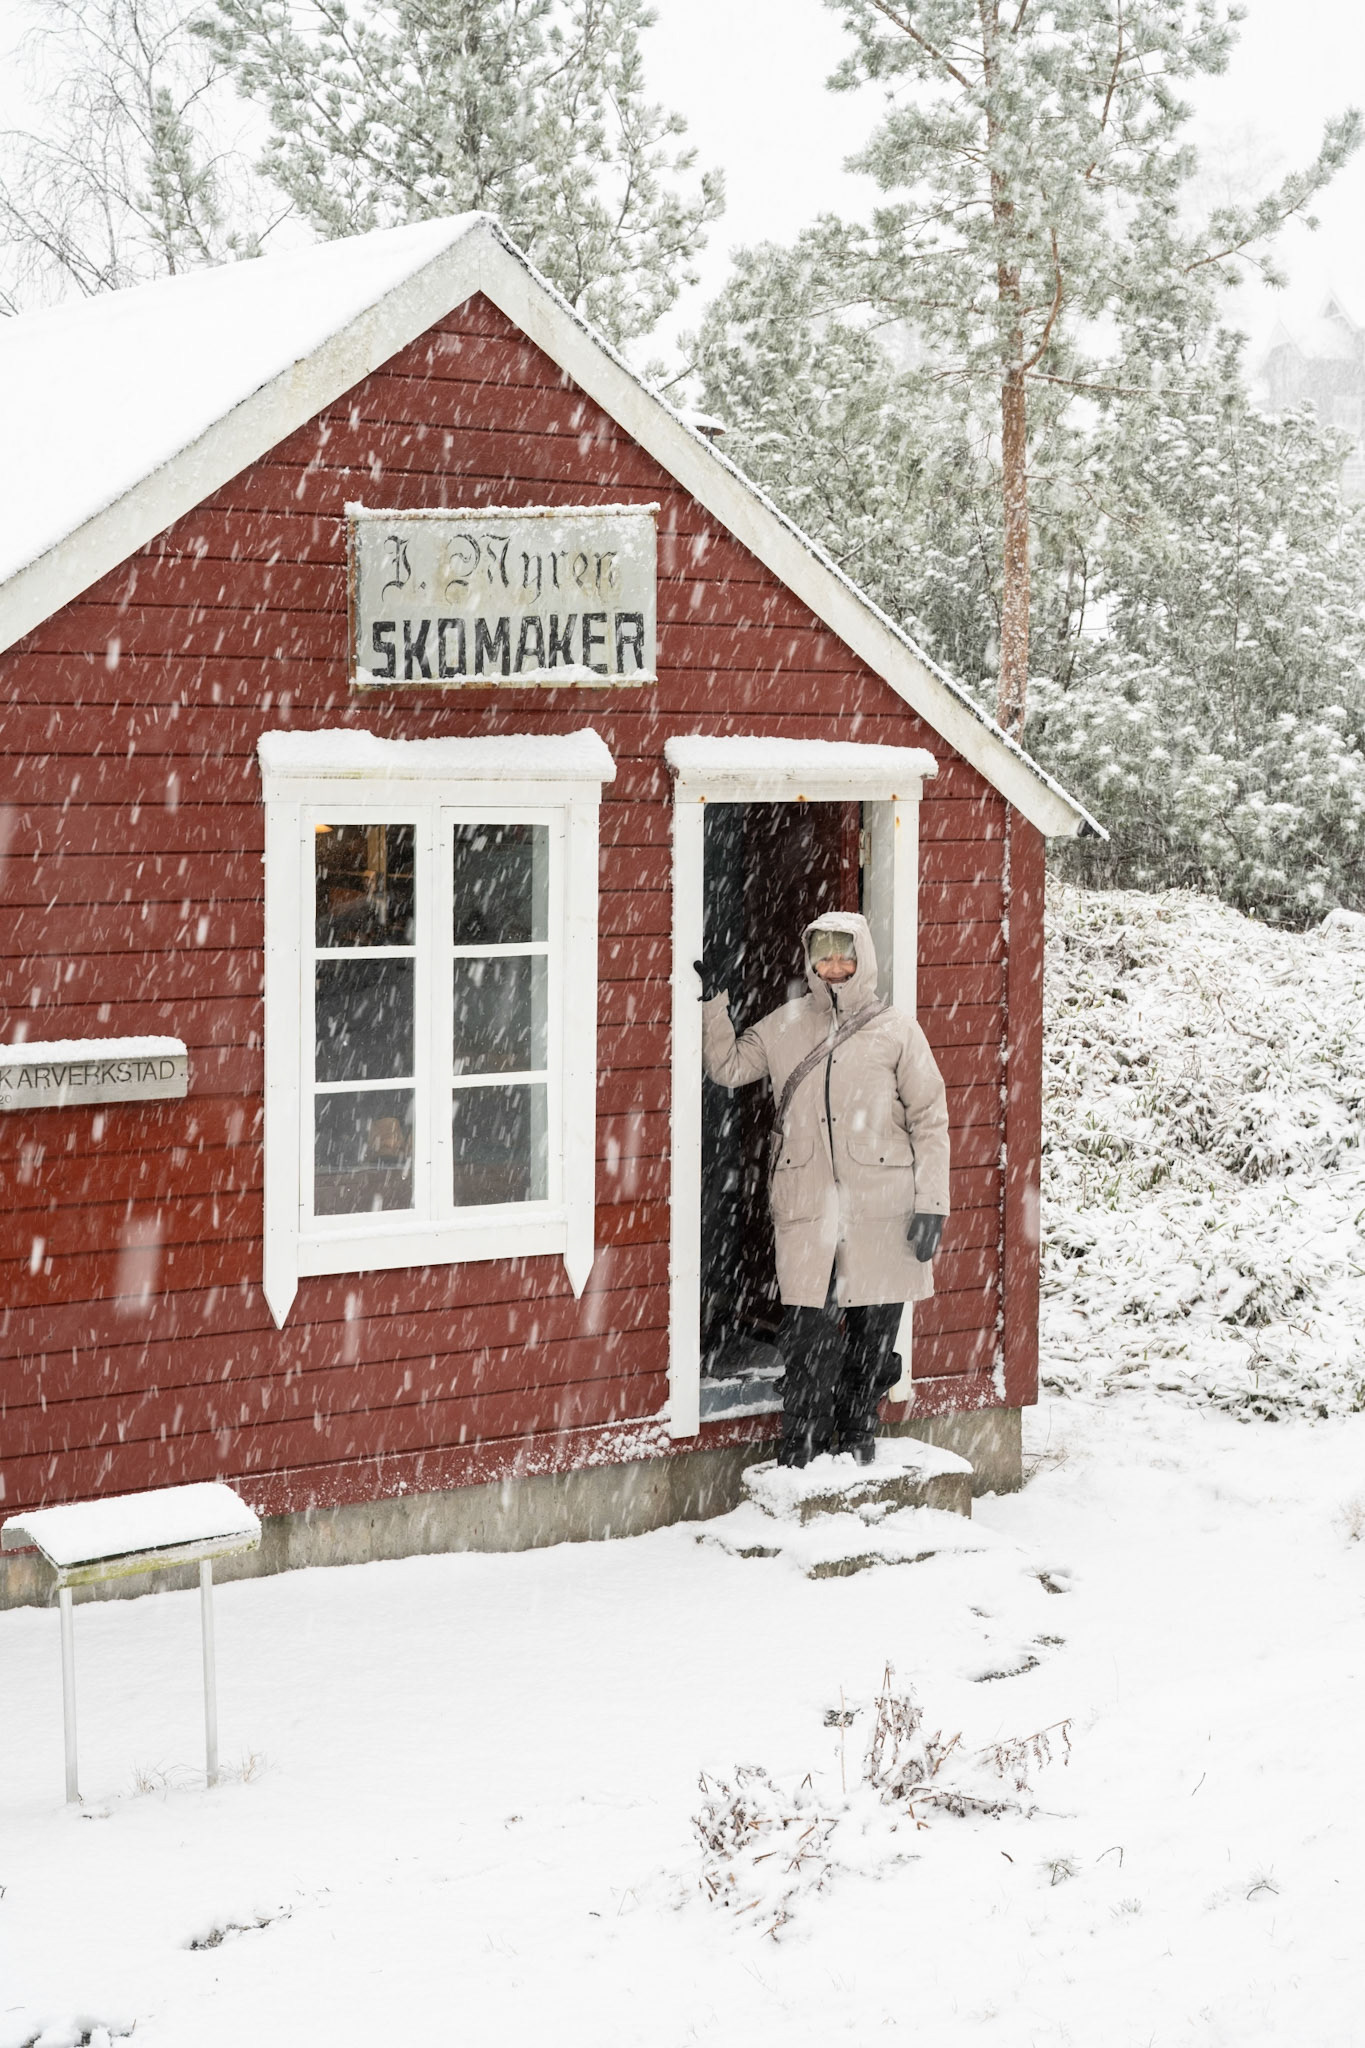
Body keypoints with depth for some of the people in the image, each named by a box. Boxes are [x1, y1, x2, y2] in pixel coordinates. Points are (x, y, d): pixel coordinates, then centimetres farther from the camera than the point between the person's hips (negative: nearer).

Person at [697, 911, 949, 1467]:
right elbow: (728, 1067, 22)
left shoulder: (896, 1031, 3)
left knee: (874, 1328, 6)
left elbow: (929, 1120, 3)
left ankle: (857, 1431, 25)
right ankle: (801, 1448, 7)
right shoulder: (783, 1027, 11)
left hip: (881, 1208, -1)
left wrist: (930, 1204, -3)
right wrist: (713, 1005, 9)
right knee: (809, 1330, -4)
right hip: (805, 1207, 1)